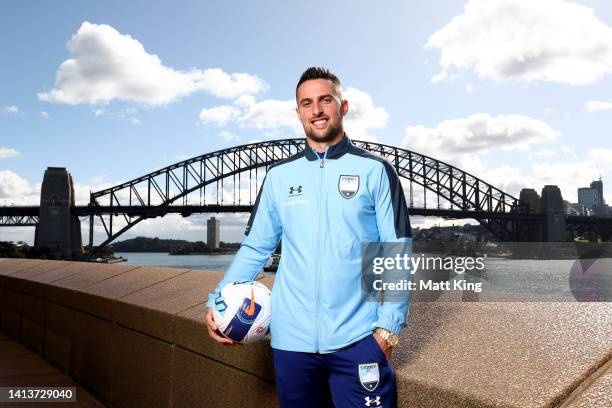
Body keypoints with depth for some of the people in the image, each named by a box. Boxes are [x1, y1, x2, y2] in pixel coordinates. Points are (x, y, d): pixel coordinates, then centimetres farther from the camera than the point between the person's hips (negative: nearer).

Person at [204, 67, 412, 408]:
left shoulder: (375, 171, -1)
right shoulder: (278, 176, 6)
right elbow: (256, 248, 9)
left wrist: (388, 327, -9)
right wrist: (217, 301, -2)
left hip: (357, 338, -2)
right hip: (292, 337, 3)